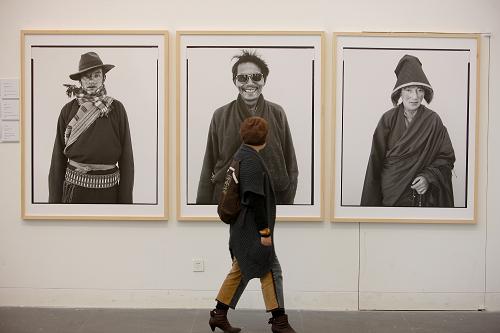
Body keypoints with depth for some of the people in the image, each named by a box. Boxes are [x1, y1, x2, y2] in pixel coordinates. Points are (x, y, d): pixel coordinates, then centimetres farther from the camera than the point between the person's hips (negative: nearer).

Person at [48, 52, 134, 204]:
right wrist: (54, 199, -2)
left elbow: (126, 157, -3)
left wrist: (125, 200, -6)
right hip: (74, 190, 0)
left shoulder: (117, 109, -2)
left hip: (108, 193, 0)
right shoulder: (68, 110, 0)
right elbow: (58, 158, 1)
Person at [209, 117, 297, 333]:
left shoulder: (242, 155, 12)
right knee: (271, 270, -1)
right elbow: (255, 199, -23)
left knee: (241, 270, 16)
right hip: (252, 228, -10)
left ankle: (219, 315, 22)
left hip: (242, 228, 10)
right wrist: (264, 230, -20)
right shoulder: (252, 159, -18)